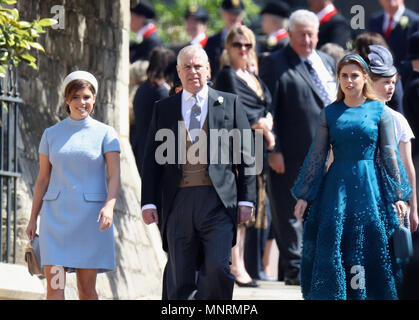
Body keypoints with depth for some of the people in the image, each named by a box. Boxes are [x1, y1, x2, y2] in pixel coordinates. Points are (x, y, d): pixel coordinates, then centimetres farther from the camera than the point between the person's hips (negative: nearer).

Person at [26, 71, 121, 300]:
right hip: (56, 214, 1)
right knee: (54, 285, -9)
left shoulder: (105, 134, 4)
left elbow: (114, 176, -4)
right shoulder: (51, 134, 10)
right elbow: (43, 179, 14)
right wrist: (33, 218, 11)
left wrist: (109, 206, -21)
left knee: (87, 287, 0)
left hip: (90, 215, -1)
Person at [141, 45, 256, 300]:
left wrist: (246, 199, 2)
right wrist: (149, 202, 4)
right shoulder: (163, 109, 14)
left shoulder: (229, 104, 10)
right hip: (178, 202, 2)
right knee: (181, 281, 2)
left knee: (217, 268, -14)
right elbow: (152, 159, 13)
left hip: (218, 201, -2)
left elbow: (246, 154, 9)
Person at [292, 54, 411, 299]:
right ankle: (334, 295, 3)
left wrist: (398, 195, -1)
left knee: (373, 249, -2)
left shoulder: (380, 111, 3)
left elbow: (390, 155, 3)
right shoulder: (330, 113, 7)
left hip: (370, 187, -1)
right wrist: (303, 196, 5)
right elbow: (317, 156, 9)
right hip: (337, 187, 1)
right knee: (331, 248, -2)